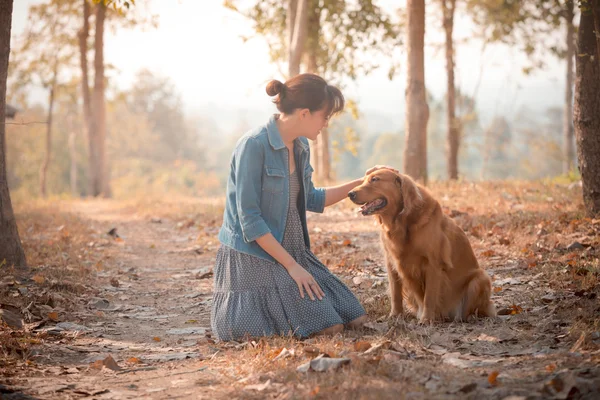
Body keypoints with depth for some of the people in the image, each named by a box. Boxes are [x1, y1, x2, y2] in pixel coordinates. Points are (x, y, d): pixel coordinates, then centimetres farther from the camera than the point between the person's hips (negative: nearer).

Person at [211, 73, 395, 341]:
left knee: (354, 319, 5)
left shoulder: (301, 147, 6)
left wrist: (360, 184, 16)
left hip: (294, 251, 9)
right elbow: (249, 219, -21)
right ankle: (234, 316, 3)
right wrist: (291, 266, -19)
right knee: (328, 327, -14)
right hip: (254, 257, -9)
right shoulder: (254, 145, -19)